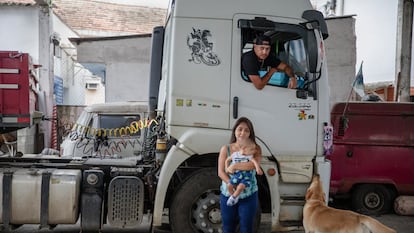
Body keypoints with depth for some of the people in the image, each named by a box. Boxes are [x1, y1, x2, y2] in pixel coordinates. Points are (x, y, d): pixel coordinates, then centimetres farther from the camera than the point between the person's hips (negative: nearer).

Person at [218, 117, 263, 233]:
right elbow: (221, 172, -6)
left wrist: (234, 166, -21)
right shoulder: (226, 149, -1)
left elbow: (254, 164, -23)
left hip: (249, 195, -1)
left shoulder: (255, 149, -2)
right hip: (228, 194, 1)